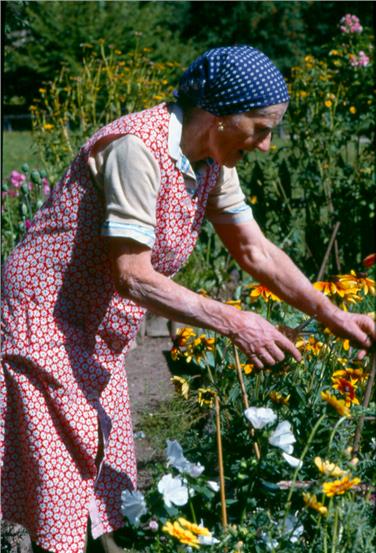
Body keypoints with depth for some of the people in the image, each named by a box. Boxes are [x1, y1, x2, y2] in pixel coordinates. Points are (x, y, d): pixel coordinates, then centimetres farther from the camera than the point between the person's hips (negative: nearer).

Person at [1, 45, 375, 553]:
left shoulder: (213, 163, 1)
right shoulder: (139, 148, -26)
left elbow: (257, 252, 9)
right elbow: (131, 277, -29)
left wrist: (332, 316, 2)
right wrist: (231, 322, -29)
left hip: (102, 337, 9)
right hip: (47, 326, -9)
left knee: (107, 488, 13)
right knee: (61, 497, -6)